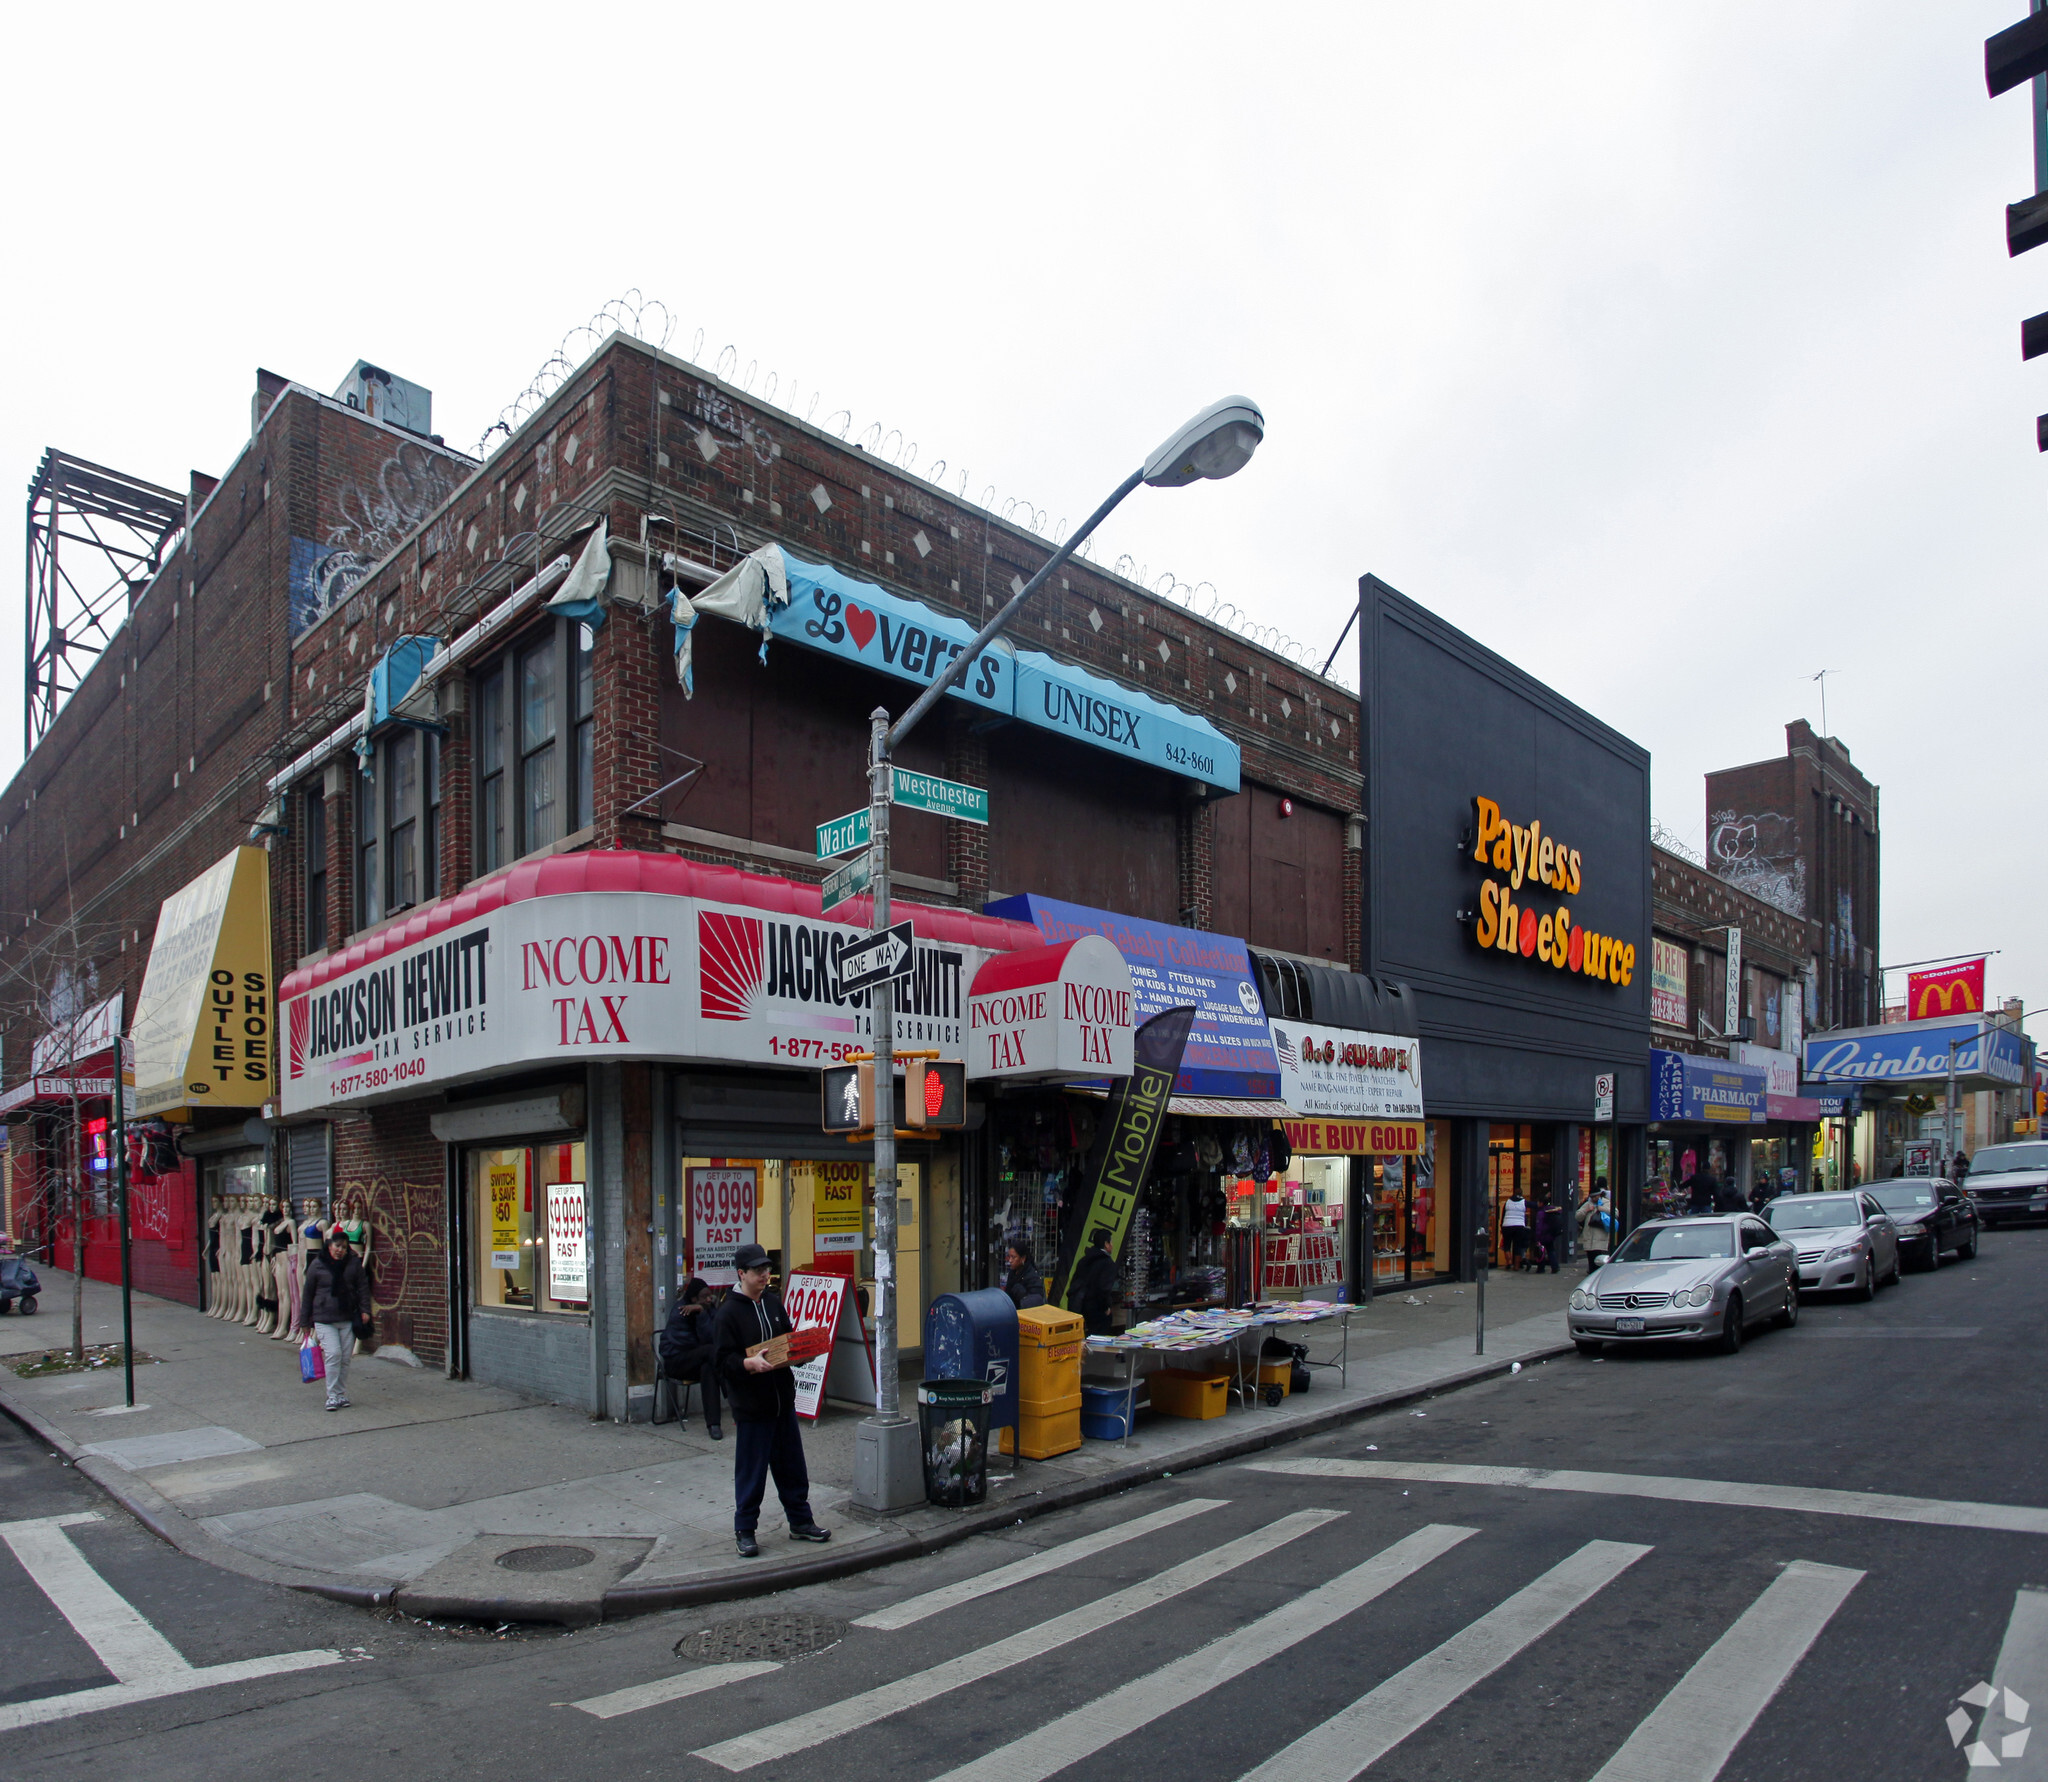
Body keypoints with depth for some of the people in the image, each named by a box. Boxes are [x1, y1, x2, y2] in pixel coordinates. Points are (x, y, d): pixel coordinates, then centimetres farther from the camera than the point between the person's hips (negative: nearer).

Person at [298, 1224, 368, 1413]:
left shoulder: (353, 1264, 5)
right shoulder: (317, 1265, 0)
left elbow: (362, 1287, 8)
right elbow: (307, 1293, 6)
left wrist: (364, 1309, -4)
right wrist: (305, 1321, 8)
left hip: (348, 1319, 2)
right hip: (324, 1319, -2)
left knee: (345, 1358, 5)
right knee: (333, 1354, -14)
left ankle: (342, 1395, 17)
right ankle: (332, 1396, -6)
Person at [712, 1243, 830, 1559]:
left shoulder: (773, 1302, 9)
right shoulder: (728, 1313, -10)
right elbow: (723, 1358, -14)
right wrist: (749, 1363, -30)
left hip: (783, 1399, 6)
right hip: (751, 1405, -6)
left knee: (792, 1465, 13)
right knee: (751, 1470, 3)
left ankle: (801, 1521, 26)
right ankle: (745, 1530, 17)